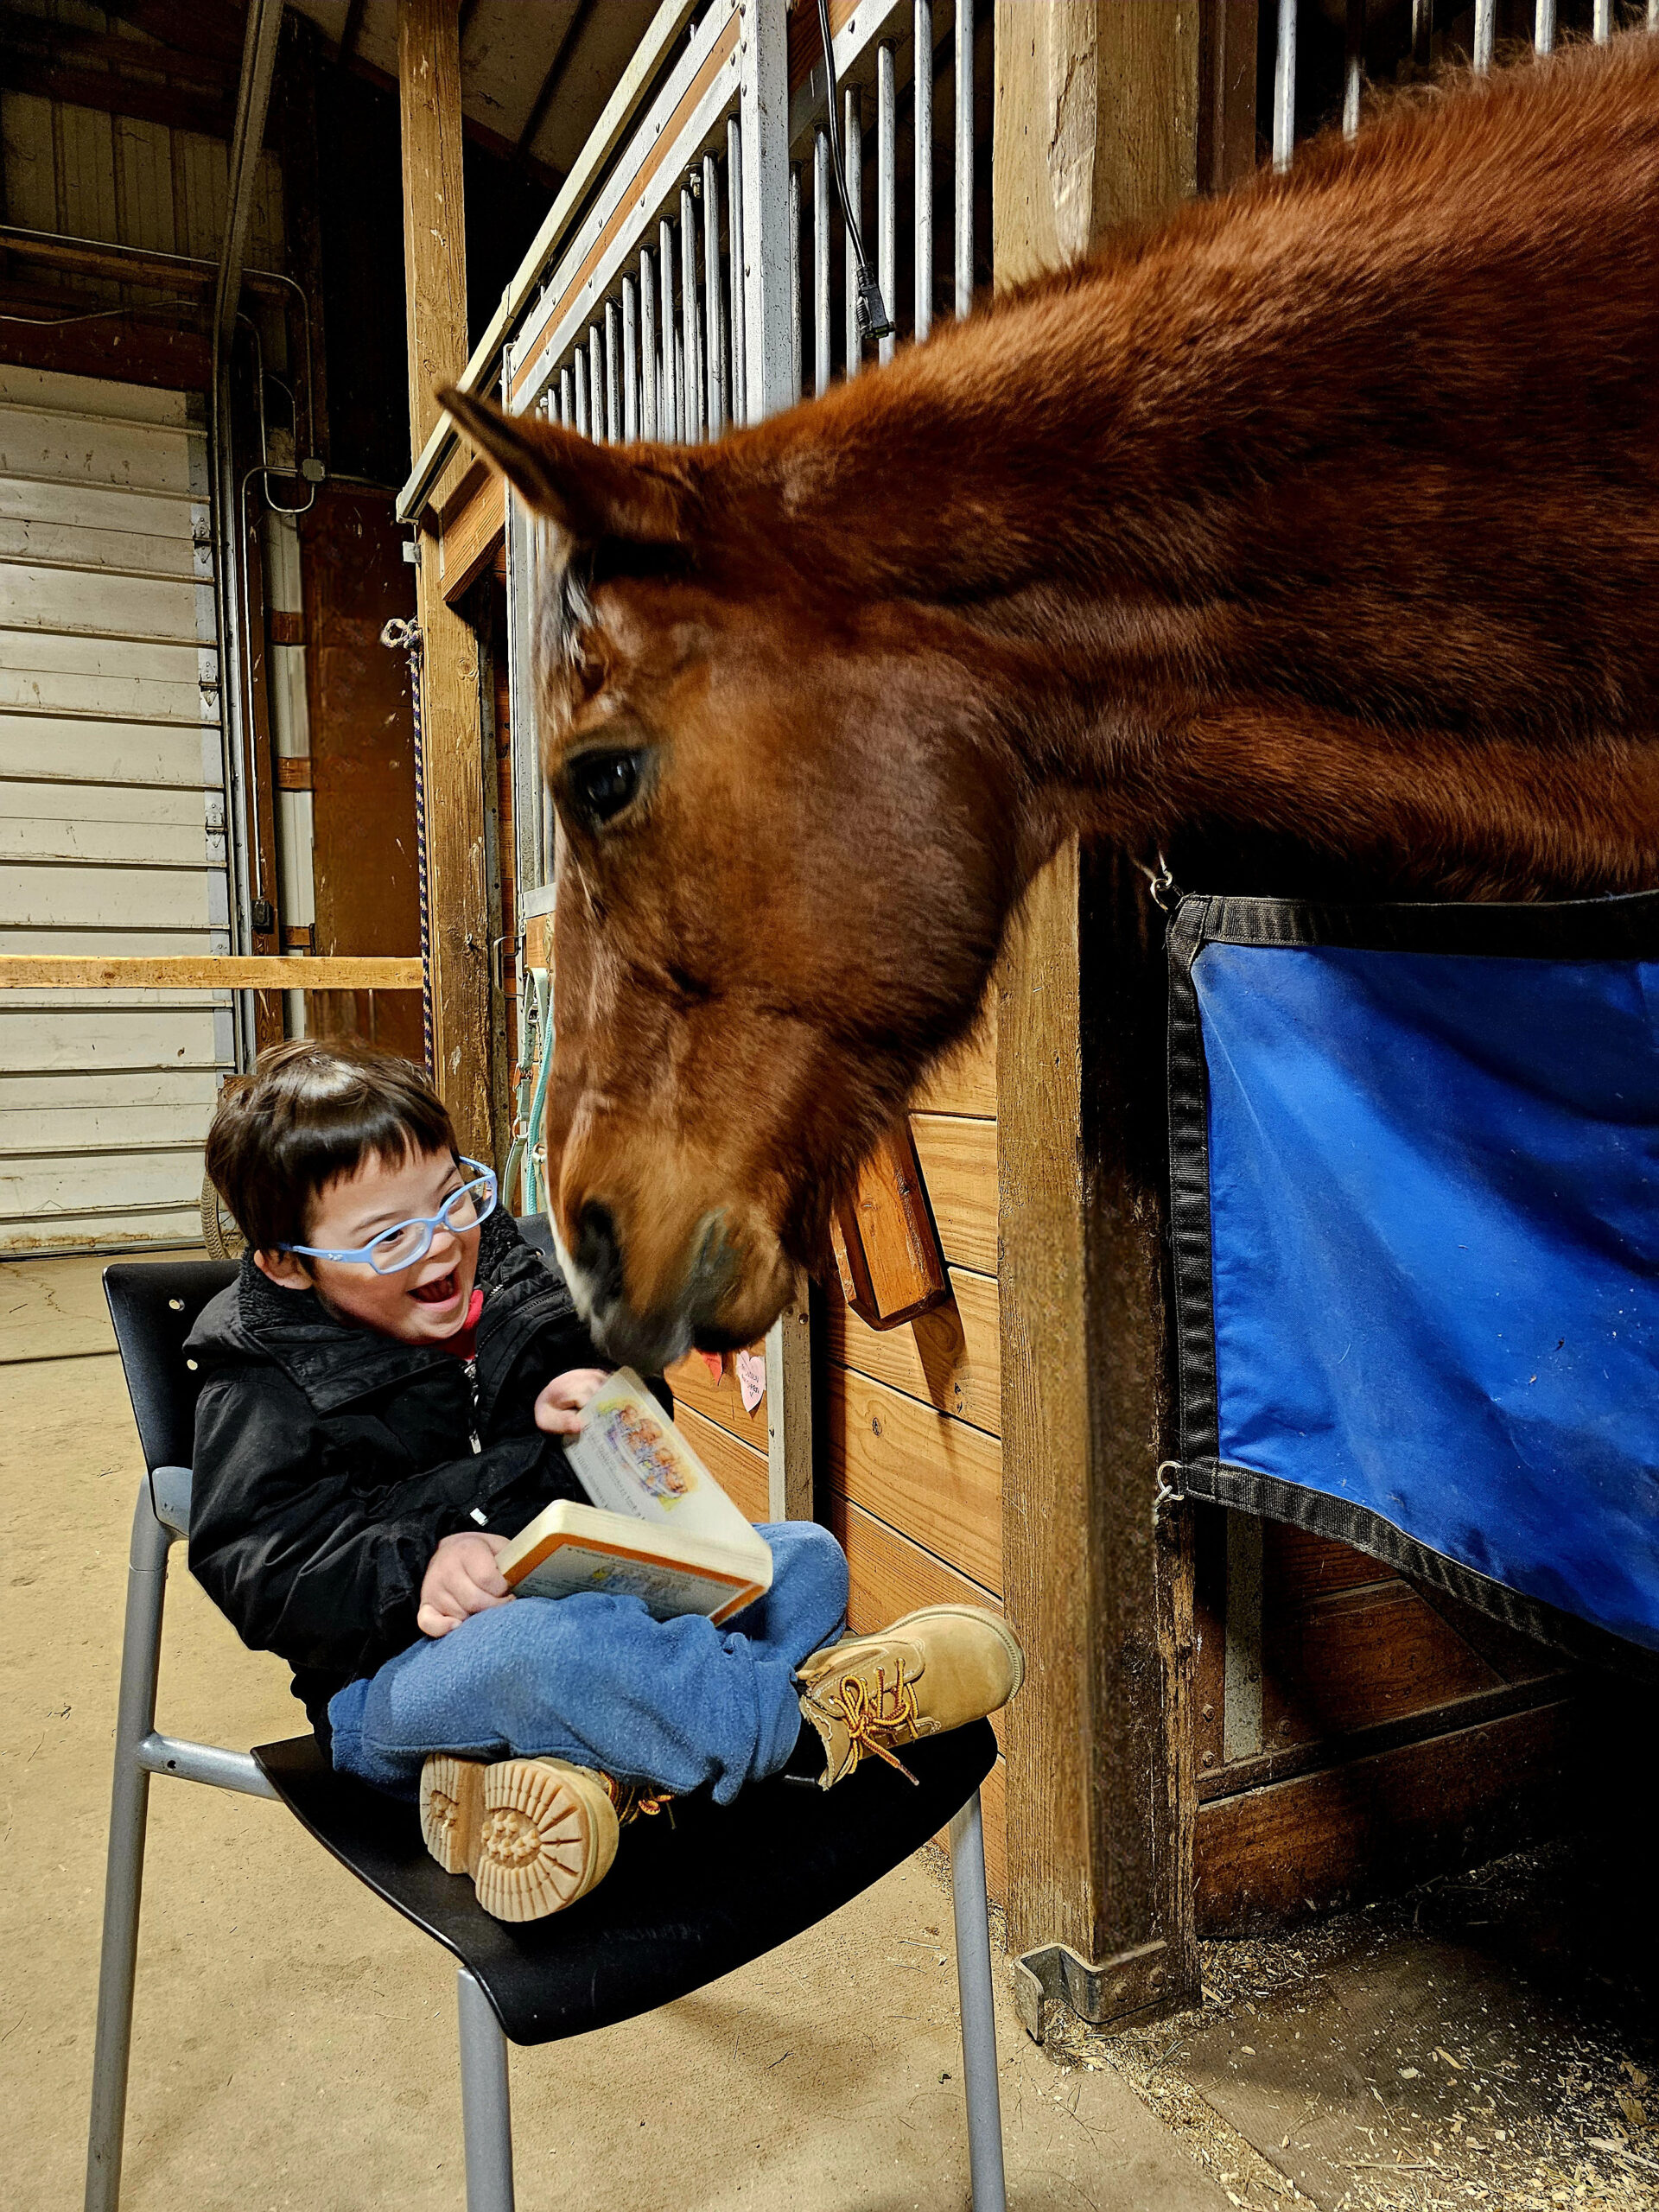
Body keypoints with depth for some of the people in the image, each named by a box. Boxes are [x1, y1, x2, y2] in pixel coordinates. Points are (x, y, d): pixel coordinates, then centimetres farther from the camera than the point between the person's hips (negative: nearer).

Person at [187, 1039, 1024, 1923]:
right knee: (537, 1645, -42)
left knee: (804, 1555, -9)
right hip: (404, 1672, -6)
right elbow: (256, 1565, -13)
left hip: (596, 1597, 7)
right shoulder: (263, 1386, -3)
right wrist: (416, 1567, -28)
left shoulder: (515, 1284, 10)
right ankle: (803, 1721, -22)